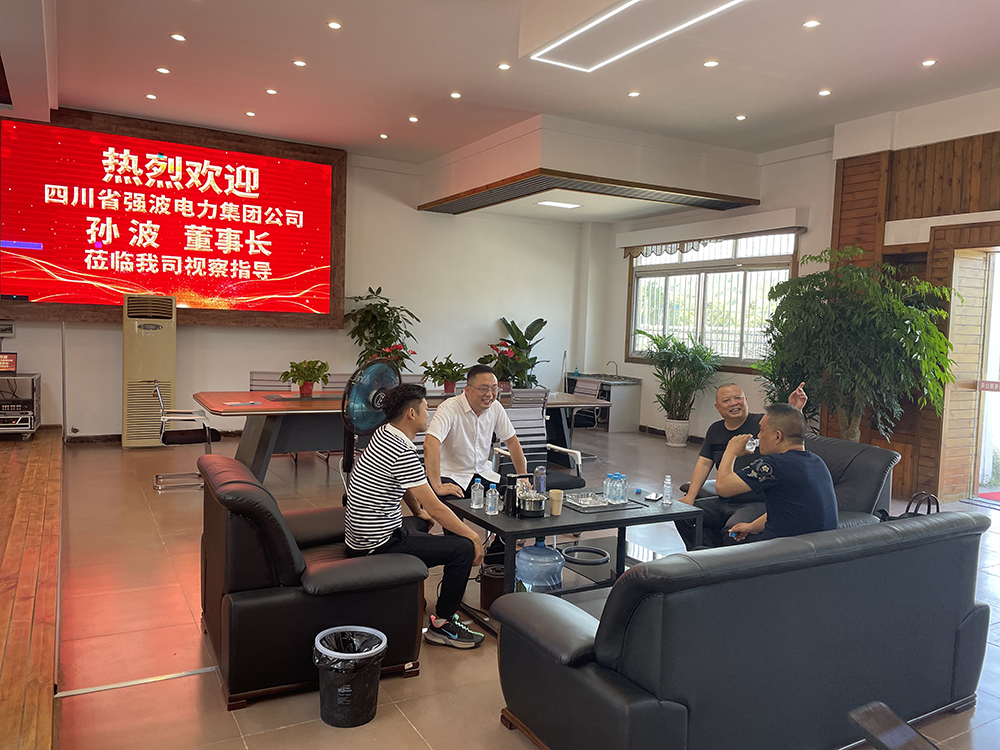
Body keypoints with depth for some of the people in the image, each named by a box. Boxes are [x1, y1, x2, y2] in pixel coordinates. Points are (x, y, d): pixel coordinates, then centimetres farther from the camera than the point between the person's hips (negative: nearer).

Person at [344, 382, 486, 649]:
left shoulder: (383, 434, 5)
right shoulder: (403, 453, -24)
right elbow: (436, 508, -21)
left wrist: (419, 512, 28)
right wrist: (473, 536, -10)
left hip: (359, 534, 11)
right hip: (379, 544, -10)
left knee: (420, 524, 36)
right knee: (463, 547, -11)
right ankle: (442, 624, 2)